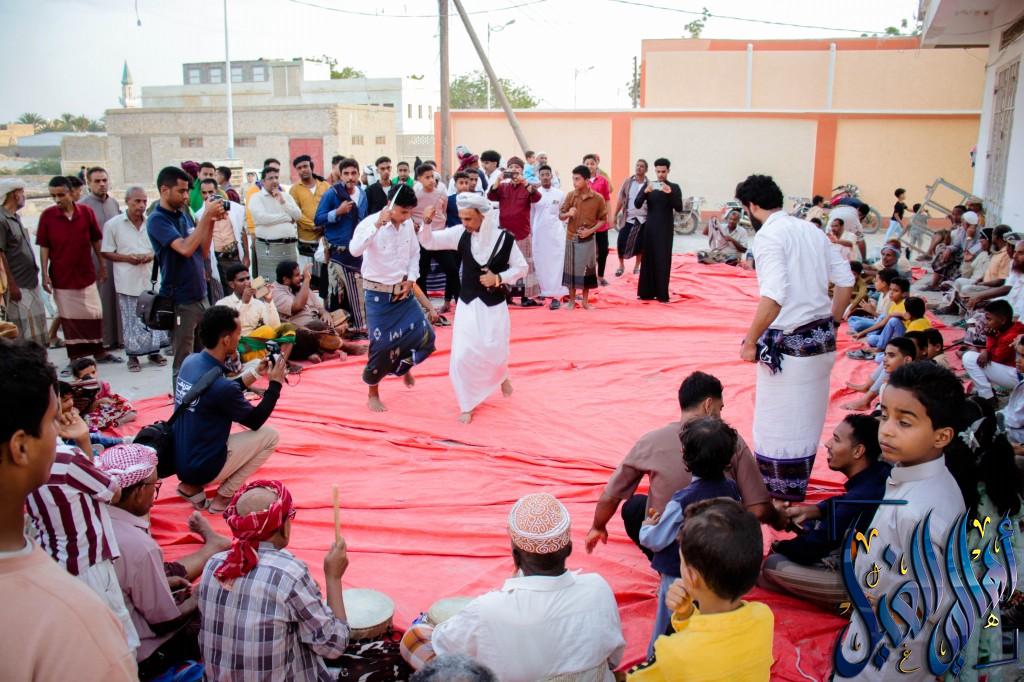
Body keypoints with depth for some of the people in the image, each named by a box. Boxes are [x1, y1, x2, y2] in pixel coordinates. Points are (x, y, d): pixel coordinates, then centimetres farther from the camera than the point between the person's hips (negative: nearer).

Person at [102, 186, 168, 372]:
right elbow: (106, 252, 0)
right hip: (128, 281, -2)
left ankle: (154, 351, 23)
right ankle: (133, 355, 15)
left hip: (150, 278, 2)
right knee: (131, 320, 5)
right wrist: (127, 258, -15)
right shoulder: (113, 224, -4)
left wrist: (152, 255, -10)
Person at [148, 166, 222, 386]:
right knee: (184, 364, -1)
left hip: (200, 296, 7)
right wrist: (205, 217, -20)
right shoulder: (157, 219, -11)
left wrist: (211, 223, 0)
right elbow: (185, 248, -25)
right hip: (179, 302, -7)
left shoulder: (184, 214, 11)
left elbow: (203, 252, 13)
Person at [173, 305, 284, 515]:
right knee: (270, 436, 4)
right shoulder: (221, 385, -27)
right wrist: (275, 383, -3)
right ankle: (222, 498, 5)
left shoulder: (190, 361, -3)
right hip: (202, 468, -8)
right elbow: (255, 421, -10)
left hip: (179, 459, 8)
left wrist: (255, 373, 10)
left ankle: (191, 486, 18)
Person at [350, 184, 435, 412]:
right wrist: (378, 224, -38)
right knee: (382, 346, -2)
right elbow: (354, 250, -35)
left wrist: (411, 279, 0)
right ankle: (373, 395, 21)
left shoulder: (408, 224, -1)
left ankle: (404, 366, 35)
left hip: (403, 292, 5)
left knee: (426, 336, 1)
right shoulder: (371, 222, -18)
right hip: (378, 295, -5)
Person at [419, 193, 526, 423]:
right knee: (463, 355, -2)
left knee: (494, 351, 5)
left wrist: (499, 278, -16)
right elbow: (428, 241, -5)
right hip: (468, 303, 2)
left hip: (495, 305, -1)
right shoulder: (460, 234, -8)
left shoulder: (504, 238, -13)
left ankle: (501, 376, 45)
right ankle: (467, 406, 16)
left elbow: (520, 266, -2)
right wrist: (427, 222, -24)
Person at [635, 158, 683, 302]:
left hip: (665, 229, -2)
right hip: (650, 228, 2)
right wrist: (645, 192, -22)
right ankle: (647, 292, 11)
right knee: (648, 259, 4)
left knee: (663, 261, -3)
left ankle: (662, 294, 0)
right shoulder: (648, 185, 5)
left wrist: (670, 193, -26)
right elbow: (637, 205, -5)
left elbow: (679, 208, -12)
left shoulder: (674, 187, -1)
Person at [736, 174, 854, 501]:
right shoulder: (810, 229, 9)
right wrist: (831, 323, 19)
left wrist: (750, 341, -18)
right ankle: (796, 490, 35)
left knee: (778, 424, 6)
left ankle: (776, 497, 19)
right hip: (823, 340, 8)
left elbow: (774, 295, -25)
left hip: (789, 344, -8)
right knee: (806, 420, 19)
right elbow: (845, 279, 10)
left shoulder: (769, 235, -14)